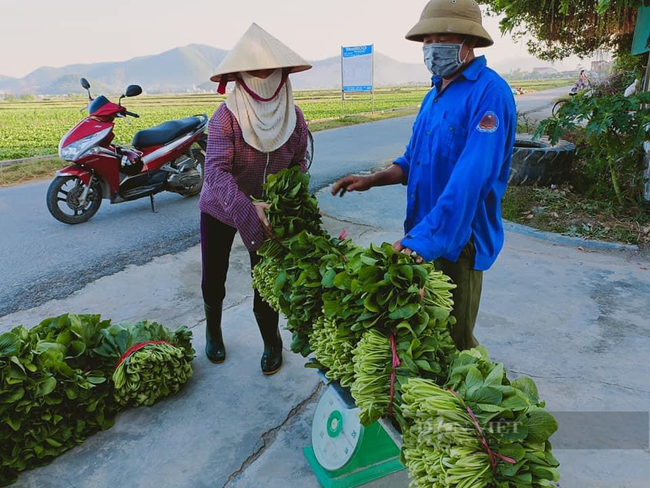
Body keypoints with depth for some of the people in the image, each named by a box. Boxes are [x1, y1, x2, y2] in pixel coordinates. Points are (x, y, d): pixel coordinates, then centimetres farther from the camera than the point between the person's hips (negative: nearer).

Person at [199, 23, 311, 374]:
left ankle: (272, 343, 27)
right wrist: (249, 211, -47)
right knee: (213, 279, 9)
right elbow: (216, 172, -34)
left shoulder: (294, 118, -12)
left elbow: (299, 166, -3)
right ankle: (213, 332, 40)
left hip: (267, 211, 2)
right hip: (219, 209, -1)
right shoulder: (225, 118, -24)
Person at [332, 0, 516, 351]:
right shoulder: (435, 93, 12)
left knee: (453, 340, 6)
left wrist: (423, 239, -34)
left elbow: (471, 178, -28)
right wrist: (371, 181, 2)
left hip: (457, 239, -8)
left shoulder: (489, 92, -16)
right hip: (422, 234, 8)